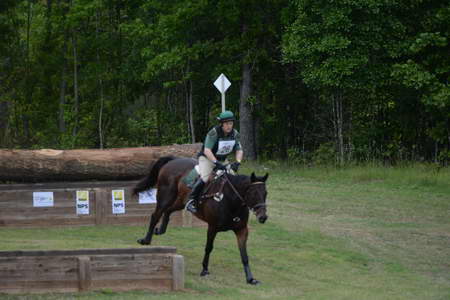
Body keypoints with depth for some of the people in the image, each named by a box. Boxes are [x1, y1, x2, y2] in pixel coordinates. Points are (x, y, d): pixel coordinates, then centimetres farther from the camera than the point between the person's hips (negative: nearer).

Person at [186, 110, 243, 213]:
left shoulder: (234, 134, -5)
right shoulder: (214, 133, -25)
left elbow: (239, 150, -1)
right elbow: (207, 150, -32)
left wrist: (237, 162, -21)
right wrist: (216, 162, -43)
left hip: (222, 160, 6)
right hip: (207, 158, -6)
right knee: (204, 178, -28)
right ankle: (191, 201, -22)